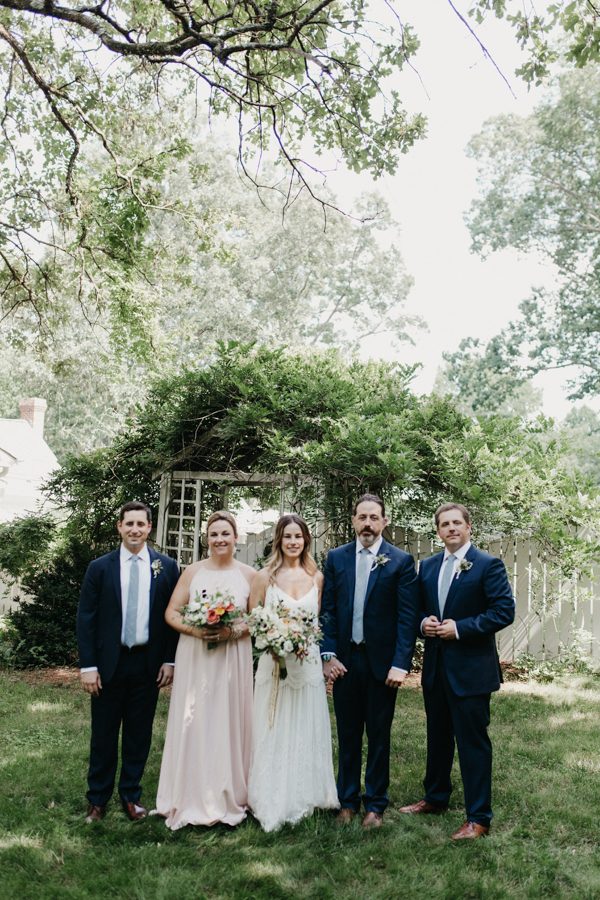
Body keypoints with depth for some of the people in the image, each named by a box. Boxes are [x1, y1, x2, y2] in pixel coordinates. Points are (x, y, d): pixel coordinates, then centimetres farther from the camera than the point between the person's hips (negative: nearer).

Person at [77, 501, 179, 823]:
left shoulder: (166, 567, 0)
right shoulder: (100, 567, -2)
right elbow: (85, 618, -2)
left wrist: (169, 660, -1)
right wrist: (88, 665, -7)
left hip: (148, 664, 1)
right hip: (109, 664, 0)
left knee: (139, 735, 12)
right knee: (104, 735, 10)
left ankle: (131, 796, 27)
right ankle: (97, 799, 25)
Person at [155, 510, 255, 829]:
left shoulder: (249, 575, 3)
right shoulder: (192, 572, 3)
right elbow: (171, 613, 3)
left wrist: (234, 631, -13)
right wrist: (194, 629, -14)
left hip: (233, 658, 0)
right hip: (194, 658, 0)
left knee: (230, 723, 4)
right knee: (192, 724, 1)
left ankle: (229, 798, 18)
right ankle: (191, 799, 14)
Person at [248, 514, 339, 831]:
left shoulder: (316, 577, 5)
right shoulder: (265, 577, -3)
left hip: (308, 662, 2)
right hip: (274, 662, -2)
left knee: (306, 731, 9)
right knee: (274, 733, 4)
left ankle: (305, 797, 24)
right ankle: (273, 802, 16)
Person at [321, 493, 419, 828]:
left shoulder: (401, 561, -5)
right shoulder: (336, 558, 4)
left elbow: (408, 617, -8)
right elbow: (328, 610, 4)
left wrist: (401, 664, -14)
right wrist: (328, 655, -4)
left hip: (382, 661, -2)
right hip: (345, 659, 2)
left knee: (379, 735, 10)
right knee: (348, 734, 12)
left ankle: (376, 804, 24)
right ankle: (348, 801, 27)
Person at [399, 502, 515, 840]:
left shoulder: (489, 565, -9)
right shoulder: (427, 566, 9)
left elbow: (505, 611, -15)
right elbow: (418, 607, 17)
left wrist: (460, 628, -19)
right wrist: (424, 622, -6)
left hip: (471, 669, -6)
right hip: (436, 666, 6)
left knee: (473, 742, 1)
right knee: (437, 736, 19)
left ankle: (479, 818, 12)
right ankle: (436, 798, 37)